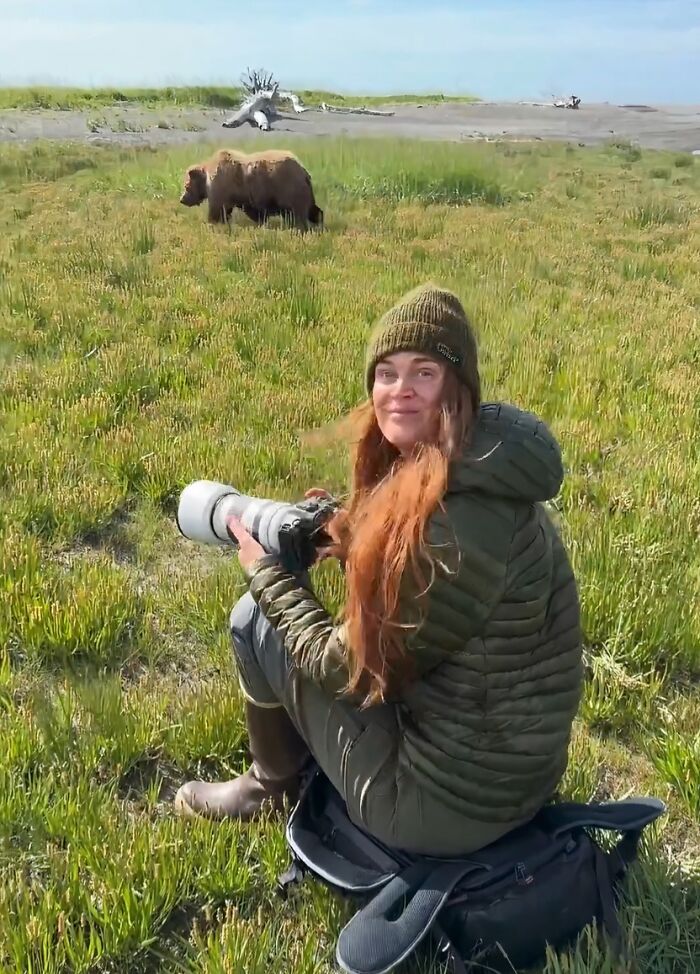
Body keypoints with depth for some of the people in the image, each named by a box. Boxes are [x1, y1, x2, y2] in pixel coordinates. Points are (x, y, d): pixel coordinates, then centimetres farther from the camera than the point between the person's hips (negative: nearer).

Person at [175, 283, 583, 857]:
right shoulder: (479, 475, 0)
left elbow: (357, 669, -19)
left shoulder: (463, 519, -29)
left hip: (451, 799, -9)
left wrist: (266, 573, -6)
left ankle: (276, 786, 26)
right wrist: (348, 532, -1)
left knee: (256, 619, -1)